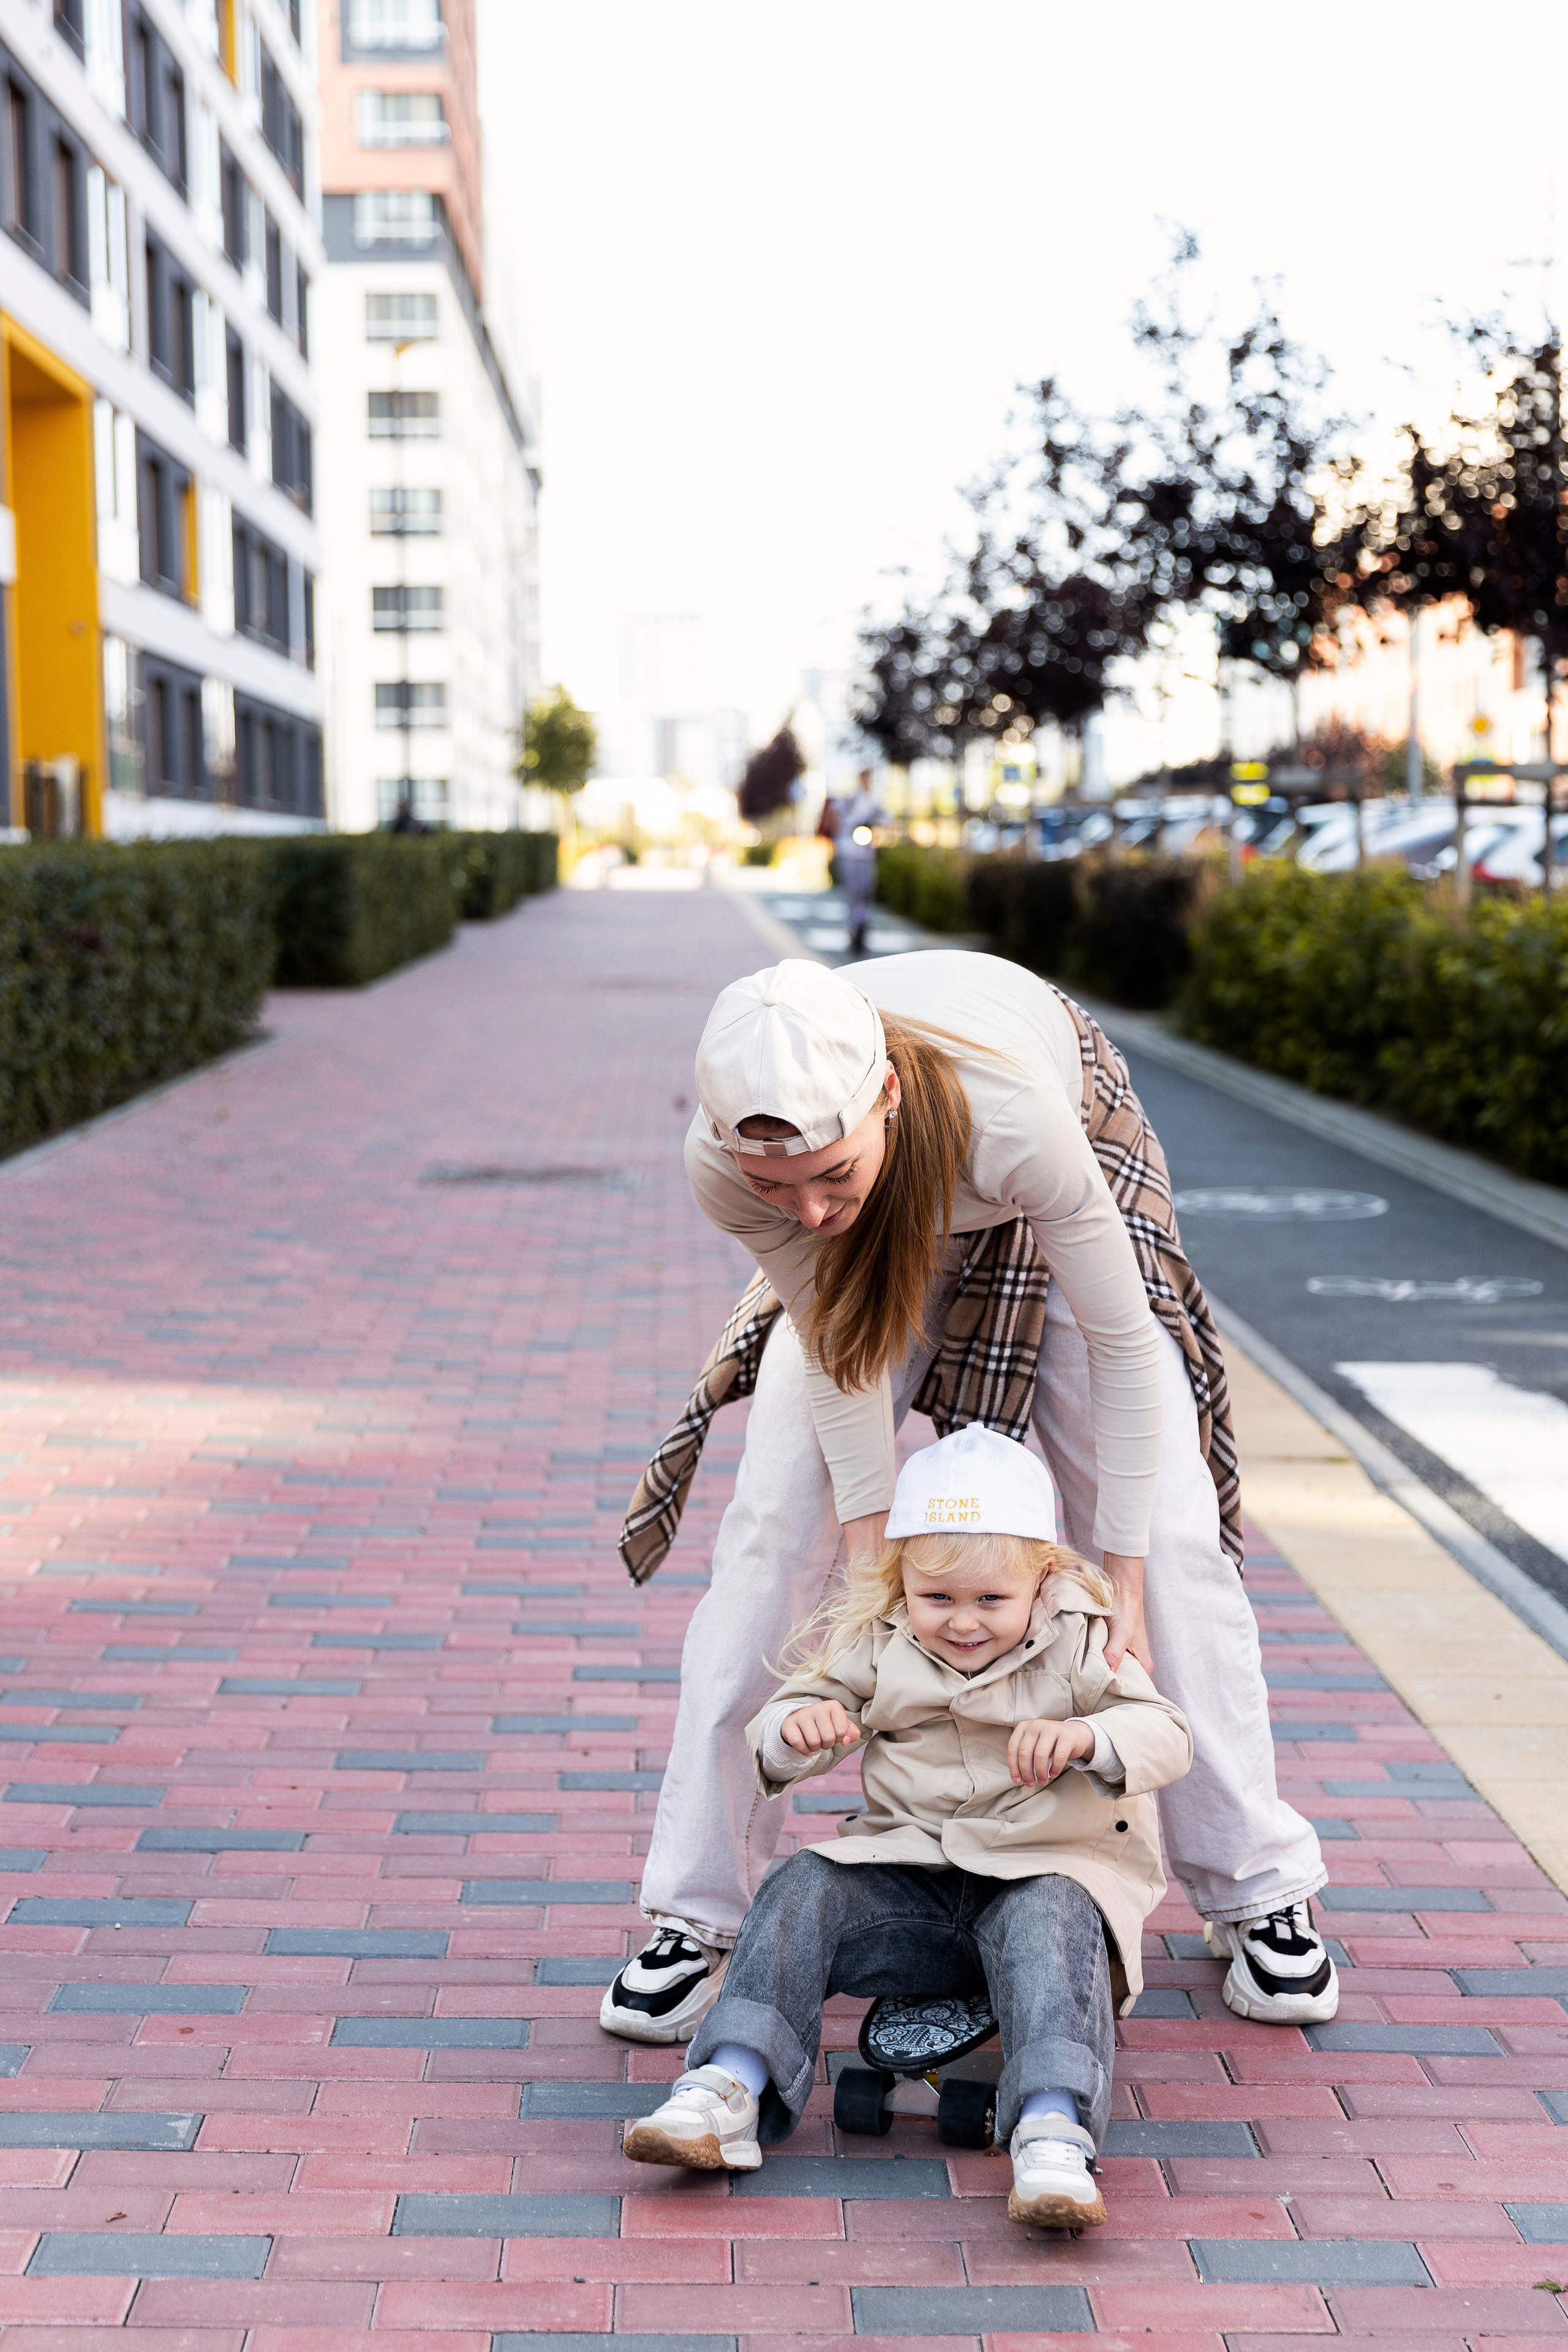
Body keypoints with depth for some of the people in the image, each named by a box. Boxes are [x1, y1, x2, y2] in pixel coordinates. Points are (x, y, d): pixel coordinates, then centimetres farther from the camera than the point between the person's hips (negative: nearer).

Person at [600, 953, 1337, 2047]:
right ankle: (697, 1917, 2)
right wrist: (872, 1550, -21)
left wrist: (1123, 1577, -26)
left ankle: (1260, 1894, 13)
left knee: (1170, 1537, -5)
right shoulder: (724, 1166, -36)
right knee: (771, 1530, -9)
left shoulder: (1013, 1114, -45)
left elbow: (1121, 1341, -31)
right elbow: (838, 1347, -20)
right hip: (886, 1236, 2)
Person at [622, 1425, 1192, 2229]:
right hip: (910, 1877, 3)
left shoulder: (1077, 1641, -3)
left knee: (1048, 1920, -36)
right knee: (803, 1892, -19)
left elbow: (1167, 1735, -12)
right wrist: (797, 1727, -24)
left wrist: (1084, 1737, -35)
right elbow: (773, 1734, 3)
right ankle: (729, 2089, -29)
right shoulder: (874, 1643, 4)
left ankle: (1053, 2131, -50)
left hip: (1046, 1870, -3)